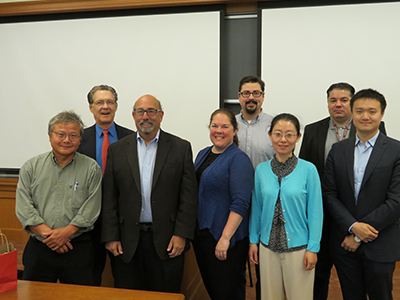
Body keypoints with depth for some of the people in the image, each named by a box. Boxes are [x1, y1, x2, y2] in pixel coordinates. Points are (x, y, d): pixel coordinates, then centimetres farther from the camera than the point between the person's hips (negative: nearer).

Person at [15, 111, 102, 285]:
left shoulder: (91, 168, 3)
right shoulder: (31, 167, 7)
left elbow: (91, 208, -4)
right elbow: (24, 207, -1)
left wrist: (66, 232, -15)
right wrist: (47, 233, -13)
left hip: (78, 249, -1)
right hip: (38, 249, 2)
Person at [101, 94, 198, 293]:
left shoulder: (181, 148, 2)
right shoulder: (117, 150, 7)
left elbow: (189, 196, -2)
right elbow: (109, 198, 4)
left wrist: (182, 235, -8)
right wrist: (110, 237, -1)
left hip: (166, 240, -1)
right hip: (128, 242, 2)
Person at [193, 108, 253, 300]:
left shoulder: (239, 159, -13)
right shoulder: (203, 154, 10)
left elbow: (240, 203, -20)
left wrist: (225, 238, -24)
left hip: (226, 238, -7)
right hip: (201, 233, 7)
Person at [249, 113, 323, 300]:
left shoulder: (308, 169, -8)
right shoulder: (261, 170, 1)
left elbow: (315, 211, -5)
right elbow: (256, 208, 8)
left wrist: (313, 248, -7)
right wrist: (253, 240, 8)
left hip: (298, 247, -2)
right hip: (268, 247, 3)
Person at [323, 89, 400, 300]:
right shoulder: (338, 150, 5)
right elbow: (329, 194, 0)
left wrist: (359, 235, -12)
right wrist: (353, 226, -14)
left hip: (380, 246, -2)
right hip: (344, 243, 3)